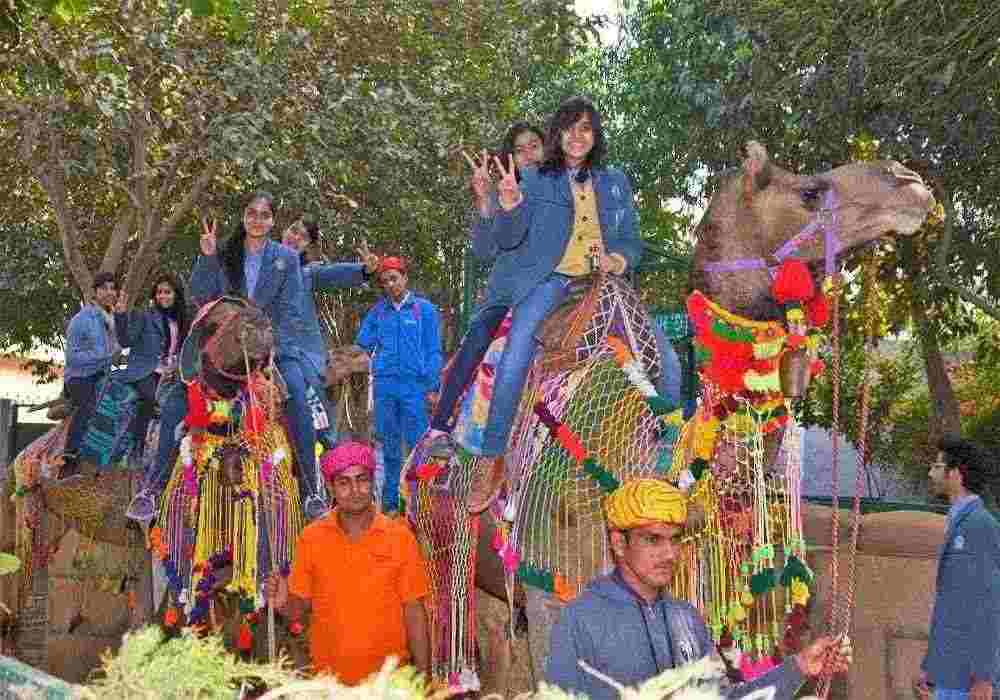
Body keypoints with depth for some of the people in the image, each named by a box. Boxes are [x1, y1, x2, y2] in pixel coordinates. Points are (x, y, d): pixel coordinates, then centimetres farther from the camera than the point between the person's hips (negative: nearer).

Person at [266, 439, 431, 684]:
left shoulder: (400, 537, -7)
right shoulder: (311, 538, -4)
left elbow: (414, 611, -3)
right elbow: (299, 607, 2)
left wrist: (423, 675, -5)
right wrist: (283, 604, -19)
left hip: (388, 677, -1)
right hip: (329, 678, 1)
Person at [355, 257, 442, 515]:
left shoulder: (424, 309, 4)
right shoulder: (378, 311, 12)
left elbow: (433, 351, 2)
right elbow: (362, 344, 15)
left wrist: (433, 387, -4)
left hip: (414, 385, -3)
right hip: (384, 384, 3)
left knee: (417, 442, -5)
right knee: (388, 442, 8)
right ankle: (390, 499, 15)